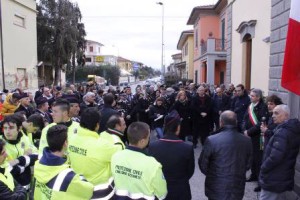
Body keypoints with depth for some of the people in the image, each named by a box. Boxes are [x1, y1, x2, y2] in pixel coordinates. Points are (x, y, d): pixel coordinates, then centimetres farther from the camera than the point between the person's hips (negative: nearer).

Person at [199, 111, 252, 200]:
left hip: (217, 189, -3)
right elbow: (248, 164, 2)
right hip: (238, 190, 3)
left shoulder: (212, 140, -19)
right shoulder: (247, 141, -8)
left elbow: (203, 164, -9)